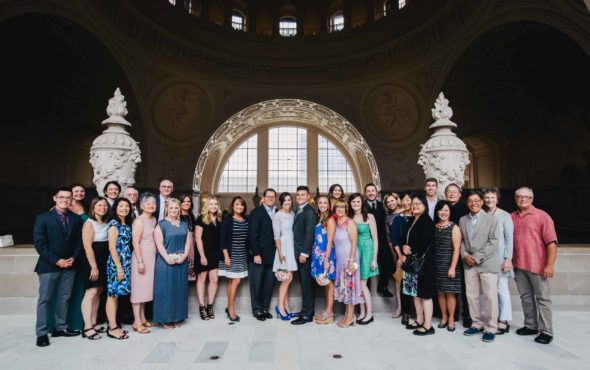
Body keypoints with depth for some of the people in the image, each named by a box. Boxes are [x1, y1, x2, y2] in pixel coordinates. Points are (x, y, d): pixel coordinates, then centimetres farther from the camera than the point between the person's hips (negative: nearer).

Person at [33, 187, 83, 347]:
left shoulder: (76, 219, 7)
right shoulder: (43, 218, -3)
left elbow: (79, 241, 7)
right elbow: (39, 243, -9)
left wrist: (73, 258, -7)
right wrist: (56, 261, -15)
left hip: (69, 265, 4)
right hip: (49, 265, -3)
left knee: (64, 298, 11)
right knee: (45, 299, 4)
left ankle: (60, 327, 23)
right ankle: (41, 333, 13)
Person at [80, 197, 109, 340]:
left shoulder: (105, 224, 12)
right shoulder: (89, 223, -8)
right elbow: (87, 246, -15)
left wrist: (101, 266, 7)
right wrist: (94, 267, -17)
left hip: (103, 262, 7)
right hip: (92, 261, -7)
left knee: (97, 293, 11)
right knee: (91, 293, -8)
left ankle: (93, 323, 18)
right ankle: (87, 327, -4)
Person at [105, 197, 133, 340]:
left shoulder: (127, 225, 13)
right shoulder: (113, 223, -9)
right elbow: (112, 248, -14)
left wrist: (124, 267, 9)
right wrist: (119, 268, -16)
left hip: (125, 263, 8)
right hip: (116, 264, -8)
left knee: (116, 294, 12)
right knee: (112, 294, -1)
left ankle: (113, 325, 19)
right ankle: (112, 328, 5)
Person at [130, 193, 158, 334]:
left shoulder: (154, 219, 10)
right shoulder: (139, 221, -13)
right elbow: (135, 242, -17)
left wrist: (148, 260, 12)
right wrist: (140, 261, -20)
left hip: (151, 257, 7)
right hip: (141, 257, -7)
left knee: (145, 288, 13)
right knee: (139, 288, -1)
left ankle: (143, 319, 23)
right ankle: (137, 322, 7)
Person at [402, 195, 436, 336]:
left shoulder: (427, 221, -10)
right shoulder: (412, 221, 15)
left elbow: (426, 242, -18)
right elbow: (408, 240, 19)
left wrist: (411, 250, -6)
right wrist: (404, 248, -2)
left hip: (423, 262, -8)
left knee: (425, 293, -3)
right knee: (416, 292, 13)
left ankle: (428, 325, 5)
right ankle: (419, 320, 25)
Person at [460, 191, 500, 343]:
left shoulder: (491, 219, -3)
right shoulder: (462, 220, 11)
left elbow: (493, 242, -9)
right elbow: (461, 240, 11)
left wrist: (477, 257, -13)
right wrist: (465, 255, -6)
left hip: (487, 263, -4)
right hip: (469, 264, 5)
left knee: (490, 296, 0)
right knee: (471, 295, 10)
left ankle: (491, 328, 12)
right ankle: (477, 324, 24)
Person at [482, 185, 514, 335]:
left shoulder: (504, 215, -2)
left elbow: (509, 238, -5)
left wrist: (508, 259, -10)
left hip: (500, 258, -4)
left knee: (502, 289, -2)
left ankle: (504, 321, 8)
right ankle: (495, 318, 17)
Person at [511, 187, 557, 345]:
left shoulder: (542, 216, -5)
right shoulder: (511, 217, 8)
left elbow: (551, 242, -10)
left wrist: (550, 265, -15)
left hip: (537, 265, -4)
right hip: (518, 265, 5)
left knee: (542, 298, 4)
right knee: (526, 297, 13)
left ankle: (546, 331, 12)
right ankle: (530, 326, 25)